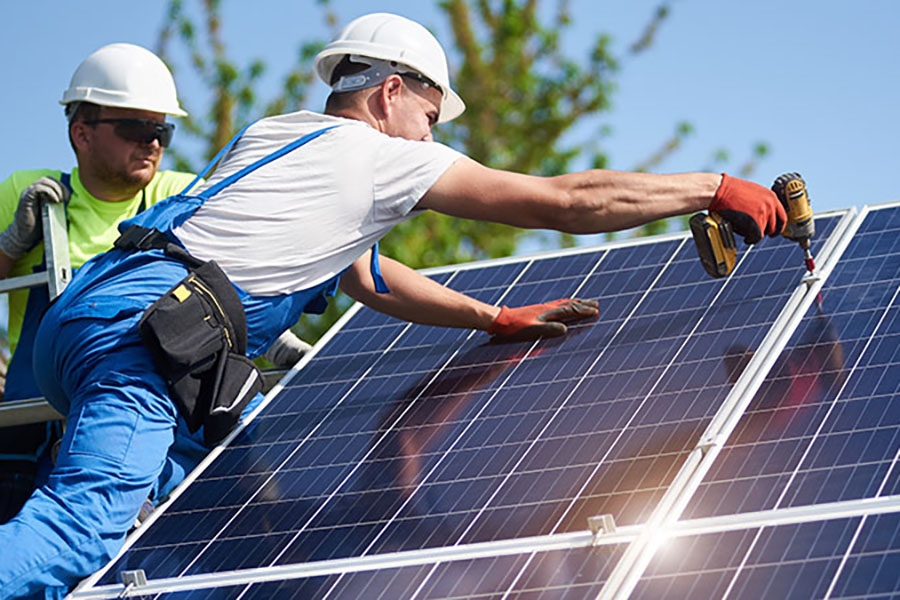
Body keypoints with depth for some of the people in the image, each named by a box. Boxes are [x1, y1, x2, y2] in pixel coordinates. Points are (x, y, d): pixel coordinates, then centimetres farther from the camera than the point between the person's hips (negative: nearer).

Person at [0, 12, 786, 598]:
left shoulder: (272, 133, 29)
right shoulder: (384, 158, 5)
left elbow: (360, 275, 39)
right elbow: (569, 201, 7)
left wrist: (497, 319, 40)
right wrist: (716, 188, 17)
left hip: (80, 318, 9)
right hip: (140, 333, -9)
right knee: (90, 521, -23)